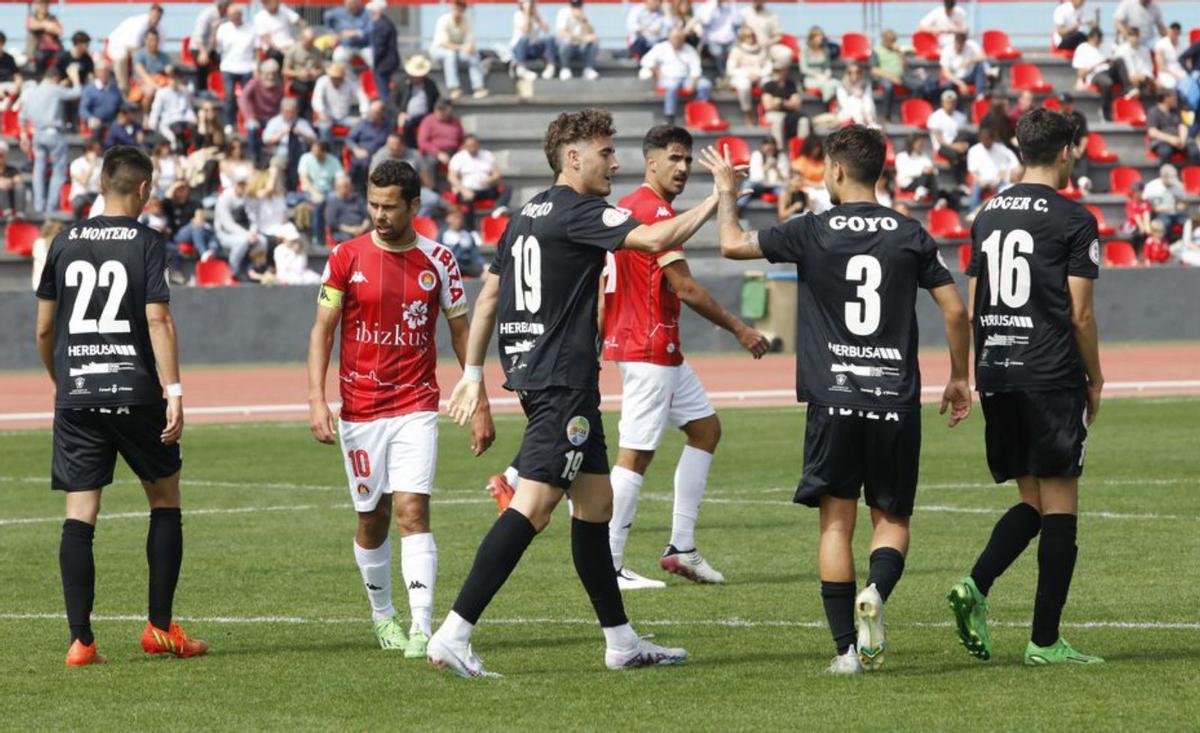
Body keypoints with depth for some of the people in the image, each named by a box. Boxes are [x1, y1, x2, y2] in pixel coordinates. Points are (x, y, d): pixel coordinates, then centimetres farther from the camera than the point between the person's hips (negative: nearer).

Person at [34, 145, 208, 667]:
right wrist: (174, 392, -14)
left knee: (79, 516, 1)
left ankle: (80, 639, -6)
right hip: (135, 391, -3)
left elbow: (44, 328, 11)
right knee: (165, 501, 14)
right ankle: (161, 628, 12)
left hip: (75, 395, 3)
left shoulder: (64, 242, 7)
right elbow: (158, 321, -13)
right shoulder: (146, 243, -4)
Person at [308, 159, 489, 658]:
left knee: (412, 511, -14)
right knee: (372, 520, 8)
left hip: (416, 407, -1)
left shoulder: (437, 261, 1)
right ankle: (382, 615, 29)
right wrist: (316, 400, -11)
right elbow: (322, 330, 0)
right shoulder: (347, 258, -1)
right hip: (359, 409, 1)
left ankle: (421, 627, -19)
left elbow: (461, 332, 8)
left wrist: (480, 406, 6)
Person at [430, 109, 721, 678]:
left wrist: (473, 373, 22)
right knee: (534, 505, -14)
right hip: (563, 380, -10)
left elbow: (488, 297, 19)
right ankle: (452, 636, -19)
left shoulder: (527, 215, 16)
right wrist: (714, 203, -13)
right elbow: (653, 239, -23)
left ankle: (621, 642, 20)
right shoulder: (577, 212, -11)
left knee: (595, 502, 15)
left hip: (528, 371, 10)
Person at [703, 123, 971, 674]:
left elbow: (732, 244, 7)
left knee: (836, 522, 4)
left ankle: (847, 648, 0)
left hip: (833, 401, -1)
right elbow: (955, 310, 4)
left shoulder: (813, 232, -2)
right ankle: (876, 592, -19)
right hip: (896, 401, 1)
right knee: (892, 519, 12)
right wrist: (959, 378, 17)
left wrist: (726, 191, 24)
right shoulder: (910, 235, 4)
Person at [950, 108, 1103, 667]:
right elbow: (1080, 313, -8)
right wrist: (1094, 379, 3)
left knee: (1032, 501, 15)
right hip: (1052, 378, -6)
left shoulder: (988, 216, 12)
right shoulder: (1073, 220, -6)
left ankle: (975, 587, -8)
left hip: (995, 375, 6)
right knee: (1059, 505, 0)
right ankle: (1045, 642, -2)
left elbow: (972, 305, 13)